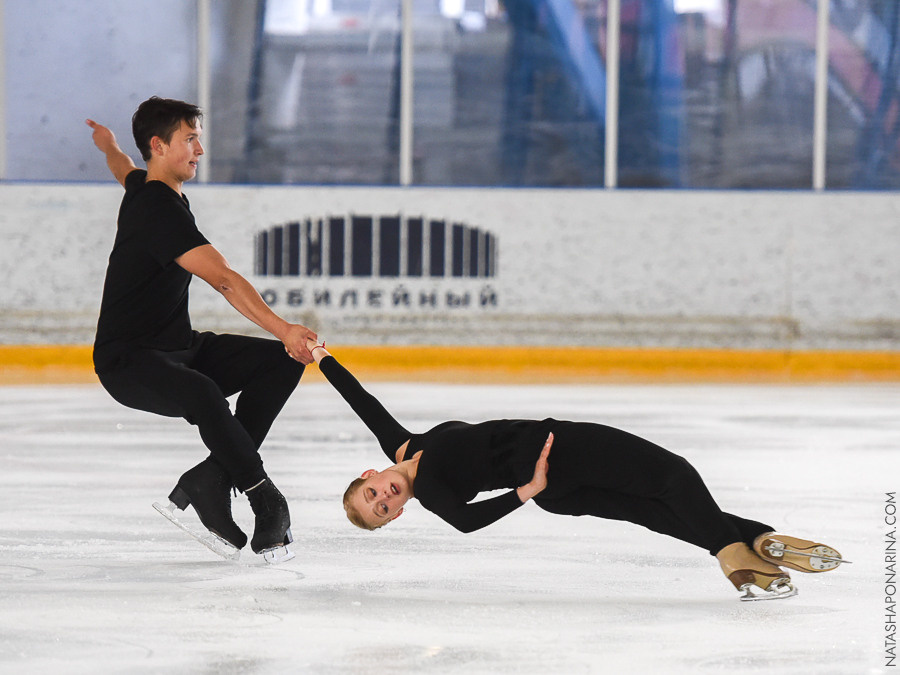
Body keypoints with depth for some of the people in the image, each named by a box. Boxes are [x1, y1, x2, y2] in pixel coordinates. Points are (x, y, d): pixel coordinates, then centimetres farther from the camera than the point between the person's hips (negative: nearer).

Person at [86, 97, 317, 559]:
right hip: (129, 363, -11)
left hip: (179, 349, 11)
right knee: (202, 394, -41)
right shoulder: (159, 209, -21)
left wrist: (110, 147, 62)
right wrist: (282, 328, -41)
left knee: (282, 361, -4)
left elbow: (125, 172, 38)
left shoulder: (147, 187, 10)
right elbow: (222, 279, -33)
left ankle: (208, 480, -9)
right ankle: (266, 500, -27)